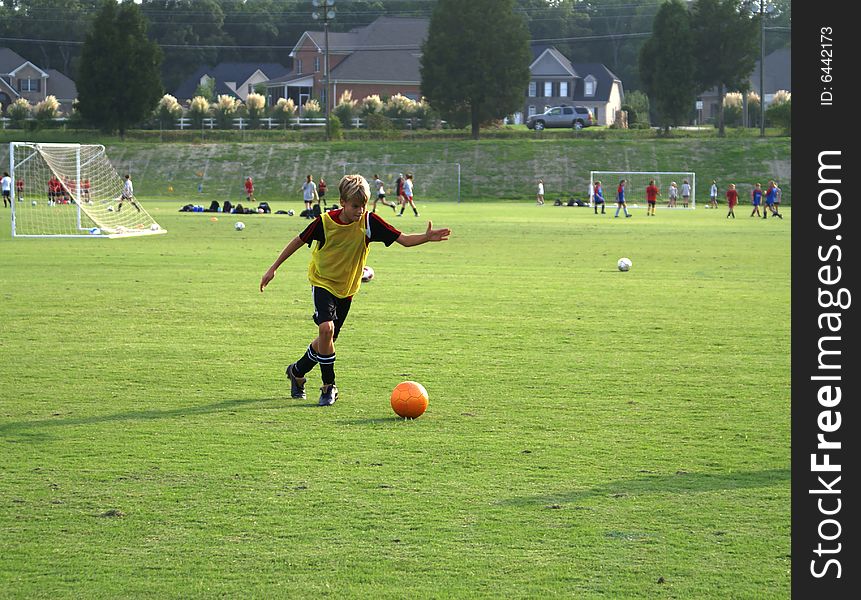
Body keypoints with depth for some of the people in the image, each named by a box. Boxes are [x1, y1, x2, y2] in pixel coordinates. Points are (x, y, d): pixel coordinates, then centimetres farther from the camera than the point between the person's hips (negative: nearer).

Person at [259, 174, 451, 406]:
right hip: (323, 282, -3)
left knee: (328, 340, 9)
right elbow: (299, 241, -5)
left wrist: (426, 237, -38)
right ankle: (328, 386, -11)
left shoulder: (369, 221, -16)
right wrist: (273, 268, -2)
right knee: (326, 328, -25)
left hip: (347, 288, 3)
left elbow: (403, 239, -18)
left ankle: (297, 372, 37)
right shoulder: (325, 222, -19)